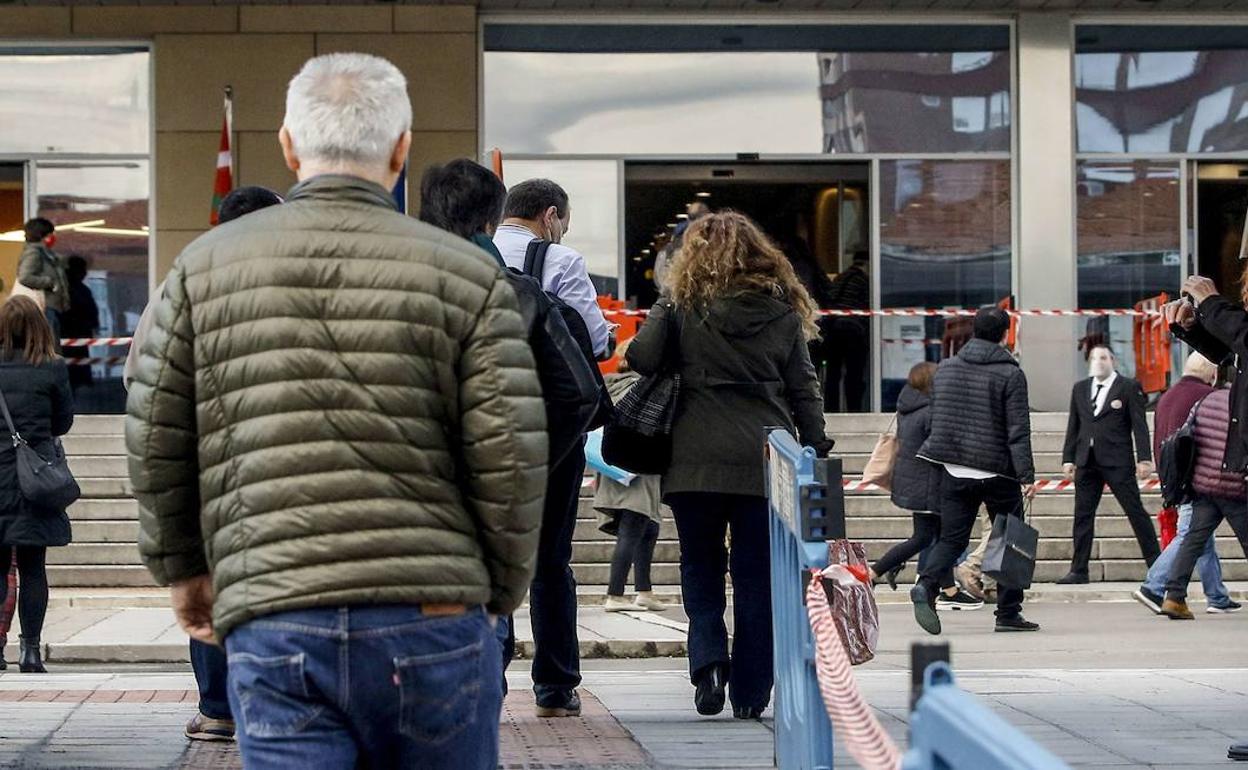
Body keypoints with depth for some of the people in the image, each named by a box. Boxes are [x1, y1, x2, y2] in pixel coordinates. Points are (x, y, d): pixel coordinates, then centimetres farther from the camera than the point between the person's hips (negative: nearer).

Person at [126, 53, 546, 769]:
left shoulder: (205, 267, 8)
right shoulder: (468, 275, 3)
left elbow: (154, 443, 9)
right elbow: (511, 459, -2)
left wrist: (183, 568, 23)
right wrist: (499, 593, 13)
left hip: (271, 624, 0)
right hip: (433, 619, 0)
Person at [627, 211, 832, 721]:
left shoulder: (681, 308, -1)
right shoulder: (784, 313, 6)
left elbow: (642, 359, -9)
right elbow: (804, 391, 6)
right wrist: (817, 455, 10)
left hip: (695, 463, -1)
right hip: (764, 463, 1)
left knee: (701, 568, 13)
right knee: (756, 575, 7)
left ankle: (708, 658, -9)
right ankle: (750, 693, 8)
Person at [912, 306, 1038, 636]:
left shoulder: (945, 369, 7)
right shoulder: (1010, 374, -8)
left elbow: (937, 419, 17)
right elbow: (1018, 431, -13)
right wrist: (1026, 476, -14)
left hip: (954, 472, 4)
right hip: (998, 473, -4)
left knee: (951, 538, 6)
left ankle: (927, 585, -21)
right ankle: (1008, 612, 9)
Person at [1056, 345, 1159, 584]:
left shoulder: (1129, 388, 0)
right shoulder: (1080, 389, 15)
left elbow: (1139, 425, -4)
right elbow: (1073, 427, 16)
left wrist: (1144, 459, -11)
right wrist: (1068, 459, 10)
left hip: (1117, 462, -5)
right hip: (1086, 462, 5)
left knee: (1136, 511, -2)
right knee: (1082, 515, 4)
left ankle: (1156, 563, 5)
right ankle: (1078, 571, 8)